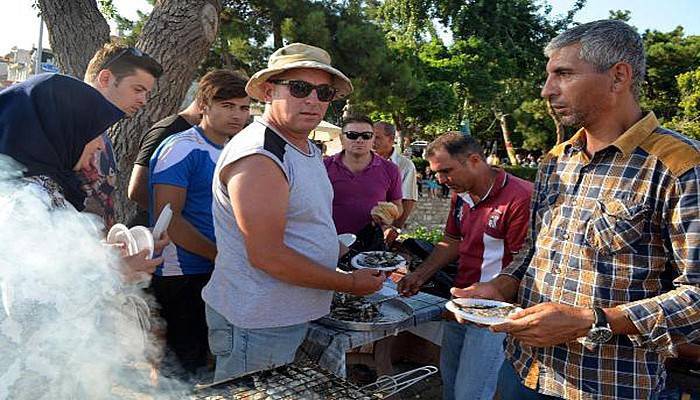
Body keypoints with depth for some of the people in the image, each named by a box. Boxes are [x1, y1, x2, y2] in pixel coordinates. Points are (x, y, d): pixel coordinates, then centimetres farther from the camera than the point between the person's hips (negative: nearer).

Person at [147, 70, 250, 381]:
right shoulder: (181, 148, -13)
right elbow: (168, 219, -19)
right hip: (180, 276, -7)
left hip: (219, 274, 7)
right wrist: (221, 256, -19)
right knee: (181, 368, 6)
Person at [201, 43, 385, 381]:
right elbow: (267, 256, -25)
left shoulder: (309, 148, 10)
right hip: (256, 325, -9)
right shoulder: (257, 157, -23)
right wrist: (350, 284, -17)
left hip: (293, 314, 9)